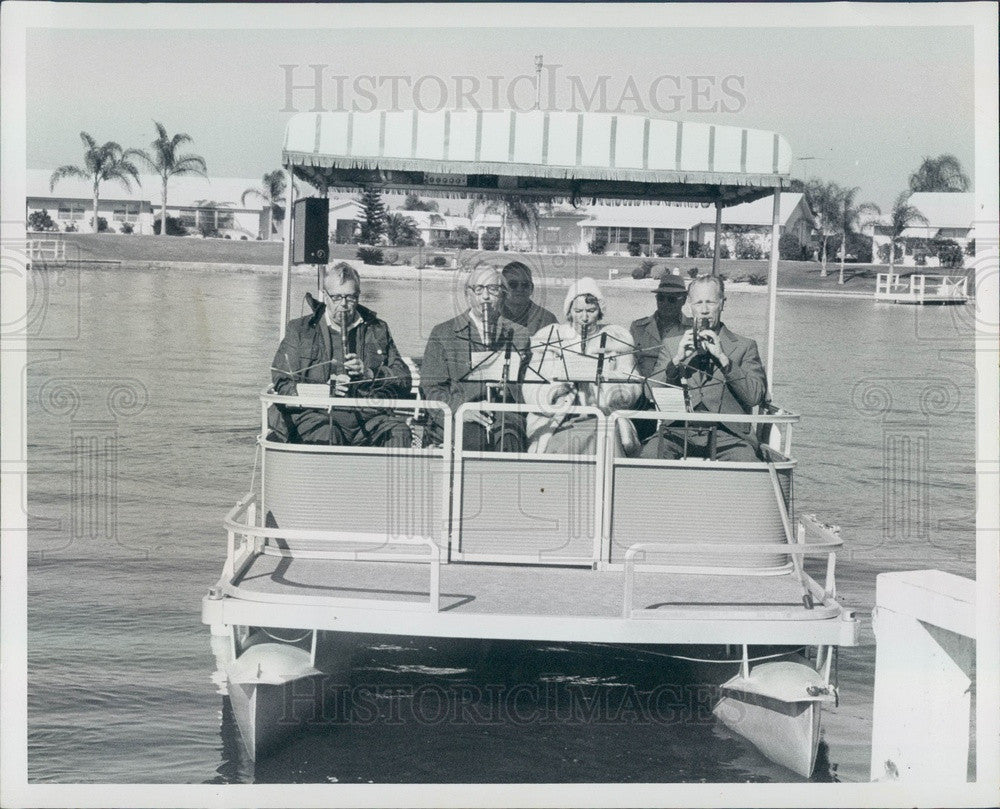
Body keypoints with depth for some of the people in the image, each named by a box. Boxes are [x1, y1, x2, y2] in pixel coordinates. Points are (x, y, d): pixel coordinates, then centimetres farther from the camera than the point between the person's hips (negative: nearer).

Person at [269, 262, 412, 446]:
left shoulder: (377, 330, 21)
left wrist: (368, 373, -5)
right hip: (318, 414, -2)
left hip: (369, 416, 2)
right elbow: (283, 384, 6)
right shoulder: (300, 330, 15)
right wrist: (324, 389, -12)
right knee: (326, 435, -37)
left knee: (399, 432, -30)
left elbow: (404, 379, 14)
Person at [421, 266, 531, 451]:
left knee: (509, 438, -28)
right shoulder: (442, 334, 15)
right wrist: (461, 408, -9)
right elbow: (431, 387, 7)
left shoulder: (519, 336, 19)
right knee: (467, 435, -30)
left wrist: (505, 389, -6)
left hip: (505, 415, 1)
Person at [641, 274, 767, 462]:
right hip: (680, 430, 1)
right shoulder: (678, 345, 19)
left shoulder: (744, 346, 13)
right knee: (650, 453, -29)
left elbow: (756, 396, -1)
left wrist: (723, 358, -8)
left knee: (744, 459, -33)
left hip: (727, 433, -1)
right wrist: (677, 360, -4)